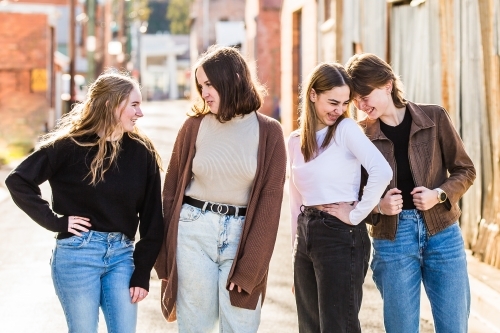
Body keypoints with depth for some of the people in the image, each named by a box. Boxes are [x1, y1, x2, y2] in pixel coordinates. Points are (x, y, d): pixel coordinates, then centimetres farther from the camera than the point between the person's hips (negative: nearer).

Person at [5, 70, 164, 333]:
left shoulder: (142, 152, 3)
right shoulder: (70, 146, -6)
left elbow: (152, 218, 4)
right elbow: (18, 181, -5)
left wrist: (142, 273, -1)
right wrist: (55, 221, -10)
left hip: (122, 254, 3)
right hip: (78, 254, -3)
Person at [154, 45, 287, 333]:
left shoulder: (268, 132, -1)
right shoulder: (194, 126, 2)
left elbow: (270, 200, -4)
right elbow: (172, 188, 5)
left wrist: (249, 268, -10)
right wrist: (166, 257, 1)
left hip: (242, 234, -1)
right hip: (193, 231, 1)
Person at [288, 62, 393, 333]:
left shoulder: (346, 129, -7)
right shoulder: (295, 141, 10)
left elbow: (382, 171, -23)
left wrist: (356, 215, -17)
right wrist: (297, 244, 16)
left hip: (341, 235, -6)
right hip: (306, 235, 6)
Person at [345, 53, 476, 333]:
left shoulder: (434, 117, -1)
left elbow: (465, 170, 5)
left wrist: (439, 195, -13)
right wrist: (378, 206, -14)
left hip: (442, 234, 0)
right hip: (392, 239, 0)